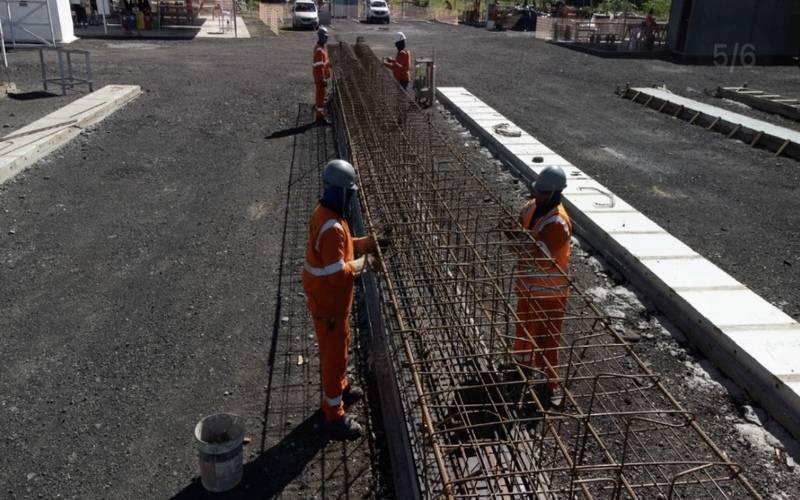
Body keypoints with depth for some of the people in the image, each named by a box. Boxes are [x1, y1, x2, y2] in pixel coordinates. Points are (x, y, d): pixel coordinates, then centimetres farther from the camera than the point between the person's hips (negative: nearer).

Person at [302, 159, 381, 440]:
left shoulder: (324, 213, 1)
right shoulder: (332, 227, -31)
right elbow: (337, 273, -31)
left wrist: (367, 243, 5)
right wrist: (363, 264, -15)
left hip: (326, 296, 10)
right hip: (328, 302, -10)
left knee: (339, 346, 27)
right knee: (334, 355, 4)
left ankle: (340, 388, 49)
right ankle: (334, 415, 20)